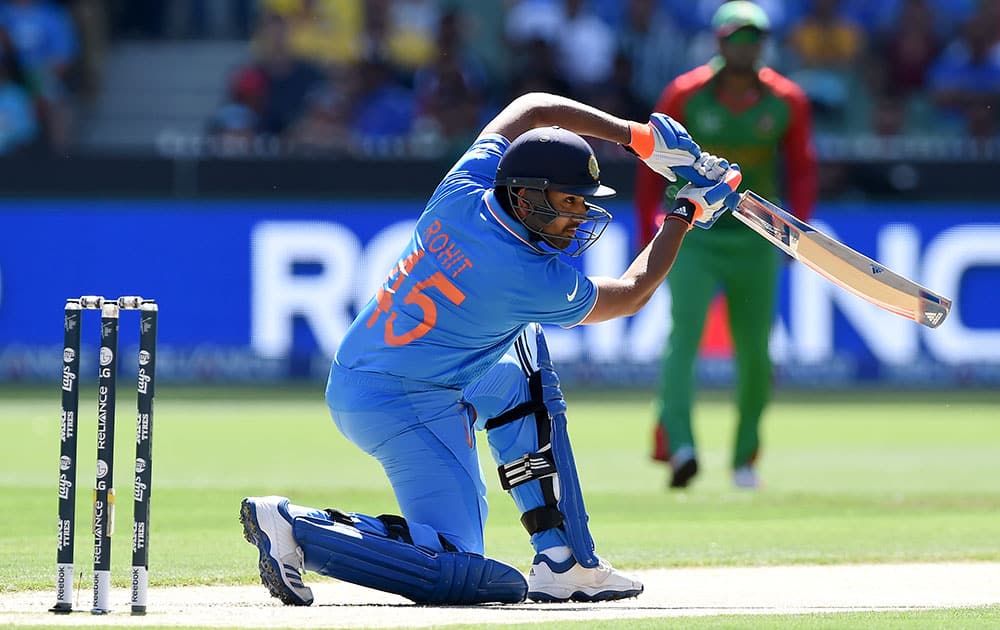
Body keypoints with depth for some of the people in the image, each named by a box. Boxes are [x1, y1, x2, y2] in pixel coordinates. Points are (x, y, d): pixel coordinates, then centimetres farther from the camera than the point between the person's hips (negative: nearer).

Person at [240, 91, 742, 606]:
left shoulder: (463, 191, -3)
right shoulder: (537, 281, -18)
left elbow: (532, 109, 15)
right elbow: (632, 294, 4)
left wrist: (641, 138, 14)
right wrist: (689, 211, 11)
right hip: (410, 409, -9)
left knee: (520, 365, 27)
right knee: (457, 572, -12)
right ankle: (299, 528, -12)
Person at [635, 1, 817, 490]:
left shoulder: (786, 101, -2)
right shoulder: (684, 96, -7)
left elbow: (802, 169, 6)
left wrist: (797, 224, -9)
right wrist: (648, 234, -1)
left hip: (755, 240, 2)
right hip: (693, 237, -2)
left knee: (755, 354, 6)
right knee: (685, 333, -20)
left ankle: (745, 458, 23)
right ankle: (677, 446, -33)